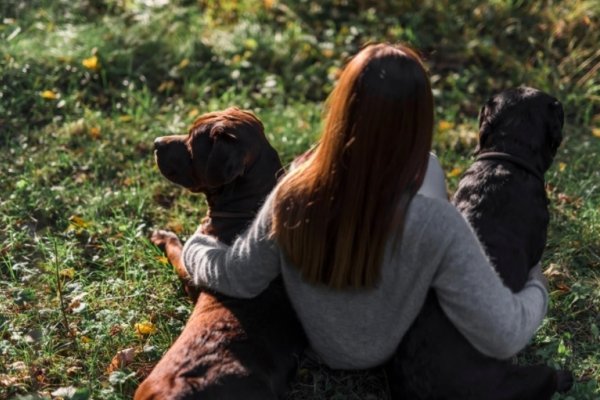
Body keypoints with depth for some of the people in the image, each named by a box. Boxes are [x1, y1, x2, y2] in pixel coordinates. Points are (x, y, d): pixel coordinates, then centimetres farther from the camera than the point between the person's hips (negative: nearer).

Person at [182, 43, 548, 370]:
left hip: (318, 345, 2)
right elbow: (503, 337, -30)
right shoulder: (436, 226, -38)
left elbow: (237, 280, -13)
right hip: (409, 351, -1)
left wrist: (194, 246, 8)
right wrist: (535, 285, -9)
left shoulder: (291, 199, -31)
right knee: (430, 166, 9)